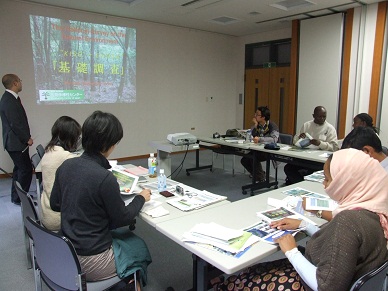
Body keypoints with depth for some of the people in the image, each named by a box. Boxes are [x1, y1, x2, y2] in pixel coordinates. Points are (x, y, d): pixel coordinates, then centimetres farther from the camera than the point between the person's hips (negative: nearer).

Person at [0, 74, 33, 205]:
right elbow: (15, 124, -22)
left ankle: (17, 196, 31)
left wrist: (26, 137, 11)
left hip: (17, 141, 10)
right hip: (16, 143, -10)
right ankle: (20, 198, 9)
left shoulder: (11, 98, 10)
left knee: (19, 169, 18)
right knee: (26, 169, -3)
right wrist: (27, 138, -13)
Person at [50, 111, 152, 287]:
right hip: (90, 262, -6)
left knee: (123, 235, 28)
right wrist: (141, 198, 2)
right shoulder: (105, 178, -27)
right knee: (138, 245, 21)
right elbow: (122, 219, -13)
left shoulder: (66, 166, -7)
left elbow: (54, 204, 8)